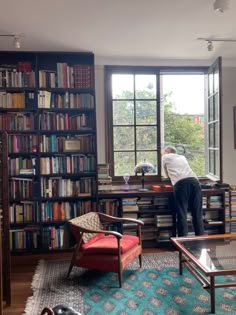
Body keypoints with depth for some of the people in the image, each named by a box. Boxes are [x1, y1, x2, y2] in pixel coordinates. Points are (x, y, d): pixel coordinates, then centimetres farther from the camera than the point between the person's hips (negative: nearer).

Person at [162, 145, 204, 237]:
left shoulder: (165, 157, 24)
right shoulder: (182, 157, 36)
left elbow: (167, 174, 34)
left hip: (180, 183, -4)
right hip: (194, 180, 5)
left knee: (182, 214, -2)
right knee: (197, 214, 8)